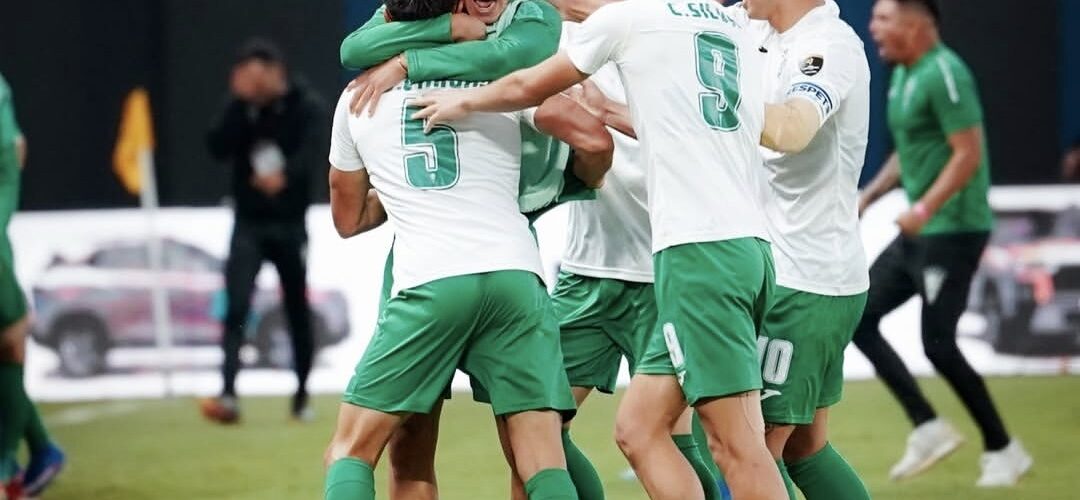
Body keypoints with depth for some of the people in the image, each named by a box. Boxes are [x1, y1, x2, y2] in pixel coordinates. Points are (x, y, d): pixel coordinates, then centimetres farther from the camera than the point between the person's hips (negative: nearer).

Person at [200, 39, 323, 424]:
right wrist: (239, 103, -17)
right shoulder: (241, 108, 3)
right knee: (237, 308, -13)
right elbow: (218, 148, -10)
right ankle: (228, 395, -20)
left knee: (298, 312, 9)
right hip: (249, 223, 1)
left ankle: (302, 395, 22)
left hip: (290, 223, -1)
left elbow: (314, 153, -20)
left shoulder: (305, 107, -5)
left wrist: (286, 175, -40)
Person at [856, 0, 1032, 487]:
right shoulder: (903, 75, 13)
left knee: (938, 344, -10)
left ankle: (1002, 451, 4)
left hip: (951, 231, -10)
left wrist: (927, 207, -29)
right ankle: (928, 429, 7)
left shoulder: (944, 74, -17)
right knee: (857, 318, 5)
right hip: (919, 232, 10)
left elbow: (969, 153, -22)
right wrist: (869, 195, 16)